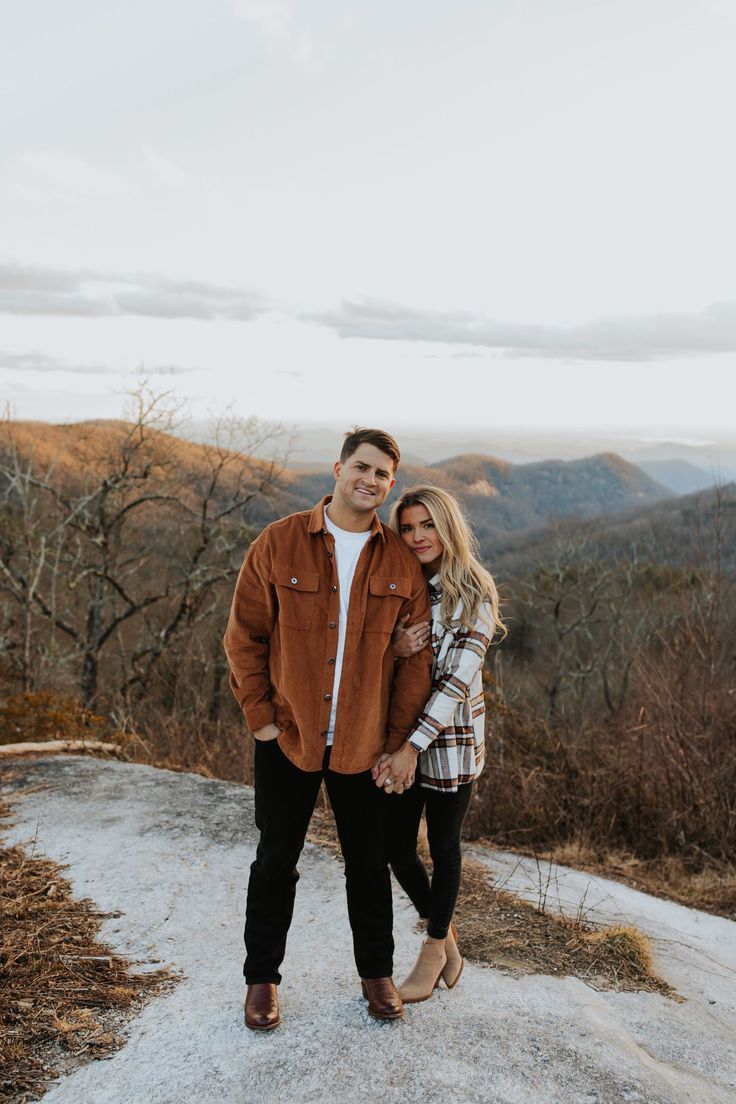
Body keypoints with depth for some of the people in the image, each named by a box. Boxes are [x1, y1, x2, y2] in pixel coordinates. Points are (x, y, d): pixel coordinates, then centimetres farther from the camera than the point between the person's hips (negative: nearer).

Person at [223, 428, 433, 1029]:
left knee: (369, 862, 15)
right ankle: (263, 976, 32)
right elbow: (245, 636, -3)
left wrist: (401, 739, -1)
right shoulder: (278, 544, -7)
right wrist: (260, 718, -6)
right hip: (287, 737, -1)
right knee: (276, 861, 13)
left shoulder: (402, 562, -2)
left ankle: (378, 971, 36)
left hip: (364, 743, 2)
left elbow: (416, 656, 1)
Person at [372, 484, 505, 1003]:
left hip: (451, 736, -4)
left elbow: (459, 678, -17)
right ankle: (445, 932, 35)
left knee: (443, 845, 10)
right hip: (398, 730, 4)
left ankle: (435, 950, 33)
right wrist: (394, 648, -17)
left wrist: (412, 747, -21)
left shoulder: (474, 594, -11)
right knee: (397, 846, 9)